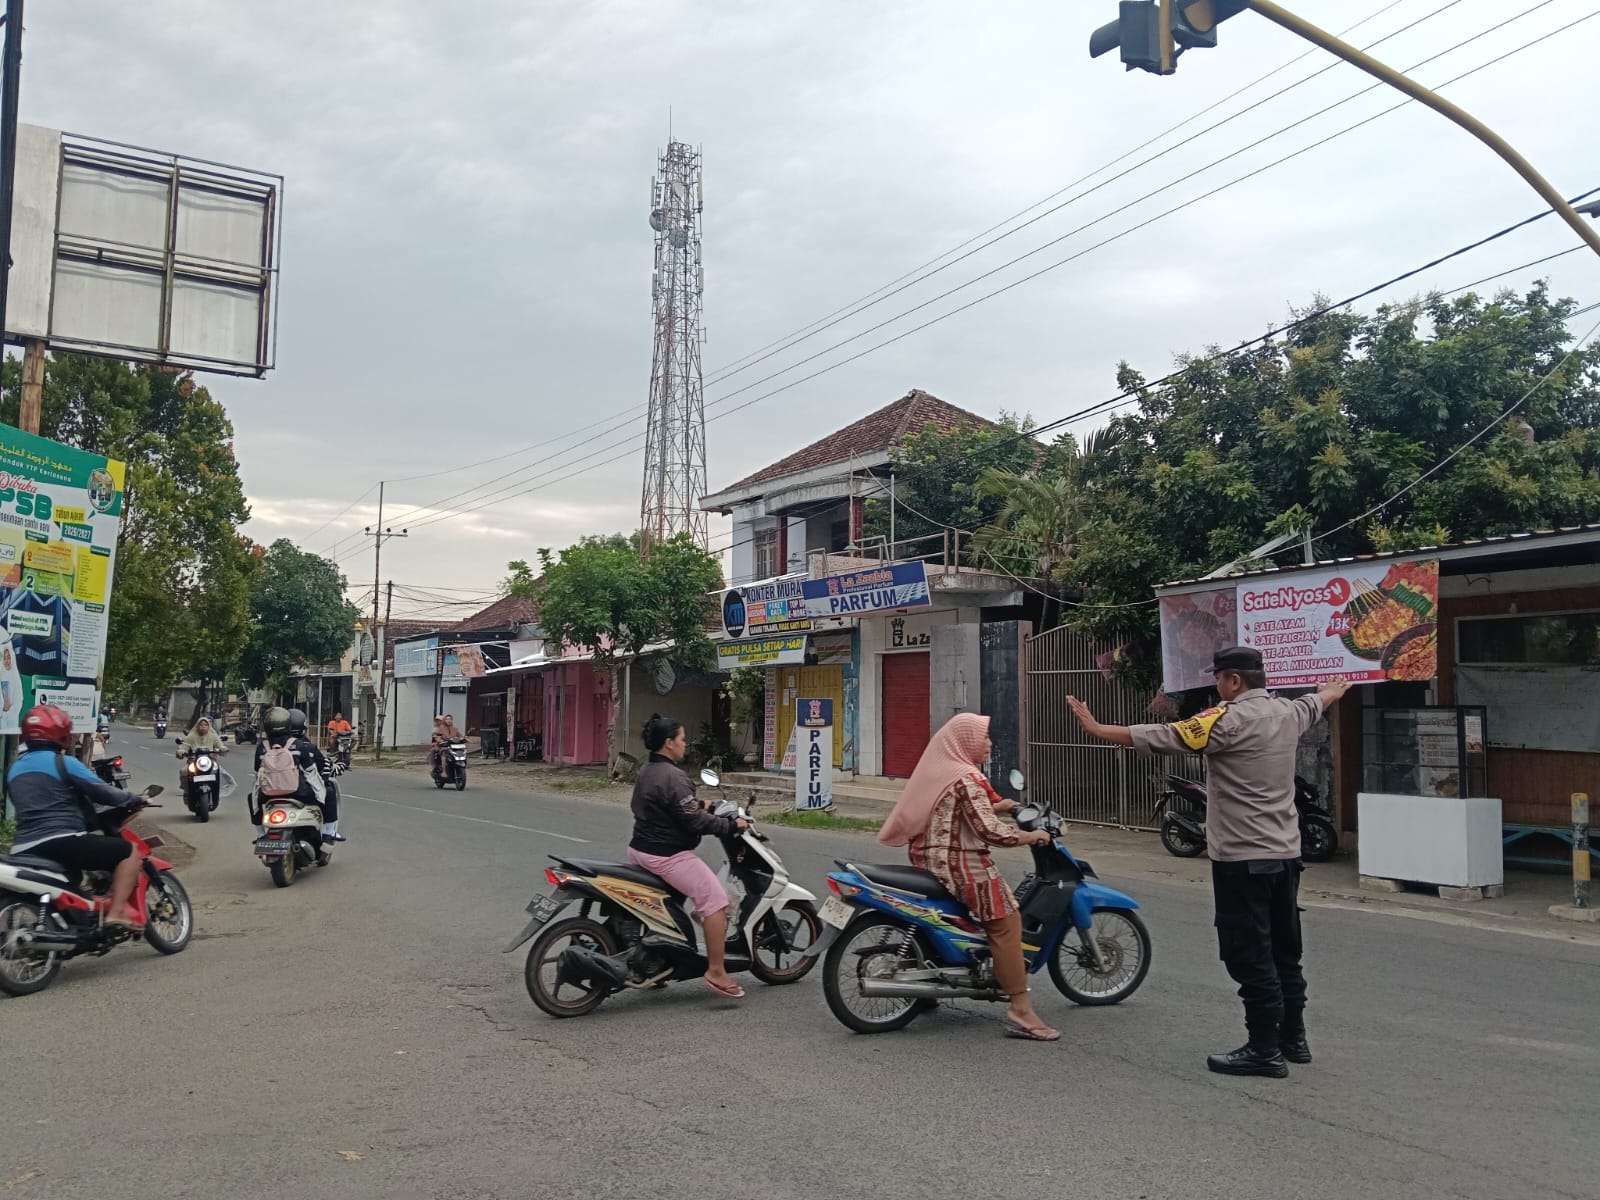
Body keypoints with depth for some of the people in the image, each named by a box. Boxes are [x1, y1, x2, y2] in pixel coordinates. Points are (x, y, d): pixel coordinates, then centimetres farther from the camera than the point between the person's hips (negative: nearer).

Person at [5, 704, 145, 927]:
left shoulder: (14, 769, 19)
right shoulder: (64, 763, -5)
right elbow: (101, 792, -4)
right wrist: (135, 799, 12)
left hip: (25, 850, 8)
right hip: (62, 842, -8)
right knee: (128, 852, -3)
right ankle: (117, 912, -15)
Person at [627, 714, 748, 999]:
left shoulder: (647, 772, 12)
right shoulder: (672, 777, -20)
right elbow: (695, 822, -22)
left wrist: (701, 805, 23)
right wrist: (732, 825, -12)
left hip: (641, 850, 11)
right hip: (666, 855, -11)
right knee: (715, 899, -10)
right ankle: (716, 971, -10)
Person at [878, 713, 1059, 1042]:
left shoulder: (939, 769, 12)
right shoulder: (966, 778, -17)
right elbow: (987, 829, -22)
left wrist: (996, 805, 21)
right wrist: (1029, 836, -10)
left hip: (931, 857, 11)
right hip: (958, 862, -11)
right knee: (1006, 921, -11)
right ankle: (1021, 1011, -15)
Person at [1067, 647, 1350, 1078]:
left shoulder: (1228, 720, -16)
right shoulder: (1288, 712, 7)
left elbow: (1159, 738, -17)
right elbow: (1318, 701, 31)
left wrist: (1096, 728, -10)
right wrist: (1339, 687, 55)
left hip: (1242, 859, -8)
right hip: (1286, 853, 9)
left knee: (1250, 956, -1)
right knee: (1284, 951, 18)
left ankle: (1265, 1049, 4)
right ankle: (1293, 1038, 27)